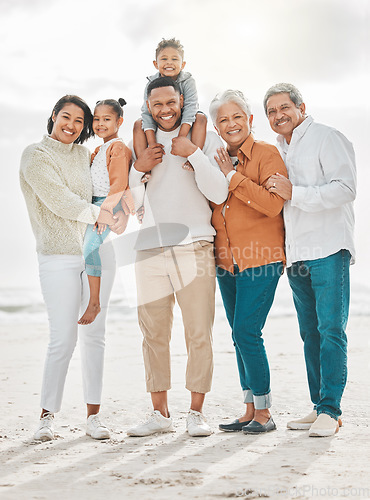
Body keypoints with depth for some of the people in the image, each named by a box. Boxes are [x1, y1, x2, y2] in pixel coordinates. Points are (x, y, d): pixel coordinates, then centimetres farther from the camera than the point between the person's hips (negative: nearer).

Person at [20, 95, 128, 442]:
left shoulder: (85, 155, 15)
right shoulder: (35, 155, 0)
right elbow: (58, 200, -10)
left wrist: (122, 211, -5)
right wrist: (101, 215, -11)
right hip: (58, 258, -5)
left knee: (94, 335, 5)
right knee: (63, 339, -8)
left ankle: (93, 415, 12)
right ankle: (47, 416, 6)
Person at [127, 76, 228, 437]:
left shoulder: (205, 139, 6)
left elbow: (218, 194, -5)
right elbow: (130, 204, 13)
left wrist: (194, 154, -11)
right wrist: (138, 169, -3)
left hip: (193, 248, -3)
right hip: (149, 249, 3)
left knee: (199, 333, -2)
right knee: (154, 334, 6)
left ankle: (196, 413, 8)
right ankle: (159, 414, 16)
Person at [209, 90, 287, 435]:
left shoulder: (266, 154, -6)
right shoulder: (217, 161, 13)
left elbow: (273, 204, -20)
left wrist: (233, 176, -16)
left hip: (260, 260, -7)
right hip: (227, 261, 7)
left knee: (246, 332, -11)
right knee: (240, 337, 10)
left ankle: (264, 413, 1)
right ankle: (251, 411, 20)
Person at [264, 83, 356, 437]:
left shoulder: (327, 138, 0)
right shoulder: (278, 152, 22)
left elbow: (345, 189, -12)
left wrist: (294, 193, -14)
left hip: (328, 251, -7)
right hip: (296, 257, 7)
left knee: (331, 329, -10)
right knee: (310, 334, 6)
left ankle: (330, 410, -9)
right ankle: (319, 407, 11)